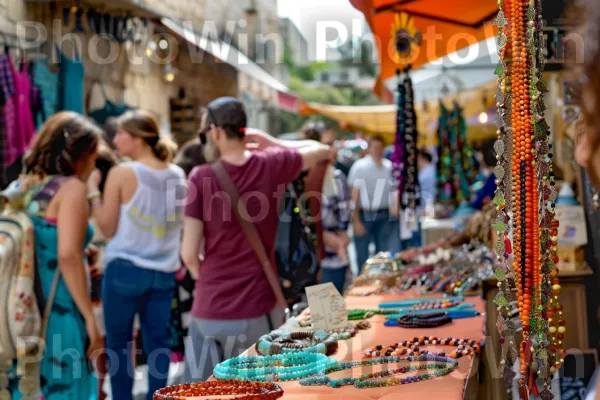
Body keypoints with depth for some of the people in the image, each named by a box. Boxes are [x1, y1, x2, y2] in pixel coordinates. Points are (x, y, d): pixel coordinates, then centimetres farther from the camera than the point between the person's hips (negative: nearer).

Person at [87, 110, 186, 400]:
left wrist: (92, 191, 1)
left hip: (125, 269, -5)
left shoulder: (121, 173, -11)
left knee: (118, 341, 7)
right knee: (158, 341, 9)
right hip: (165, 270, 5)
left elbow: (107, 228, -6)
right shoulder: (177, 174, 5)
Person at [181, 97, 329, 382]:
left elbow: (189, 254, -8)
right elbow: (321, 150, 15)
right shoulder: (271, 166, -5)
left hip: (209, 310, -1)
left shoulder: (201, 177, -11)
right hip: (257, 309, 2)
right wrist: (269, 141, 15)